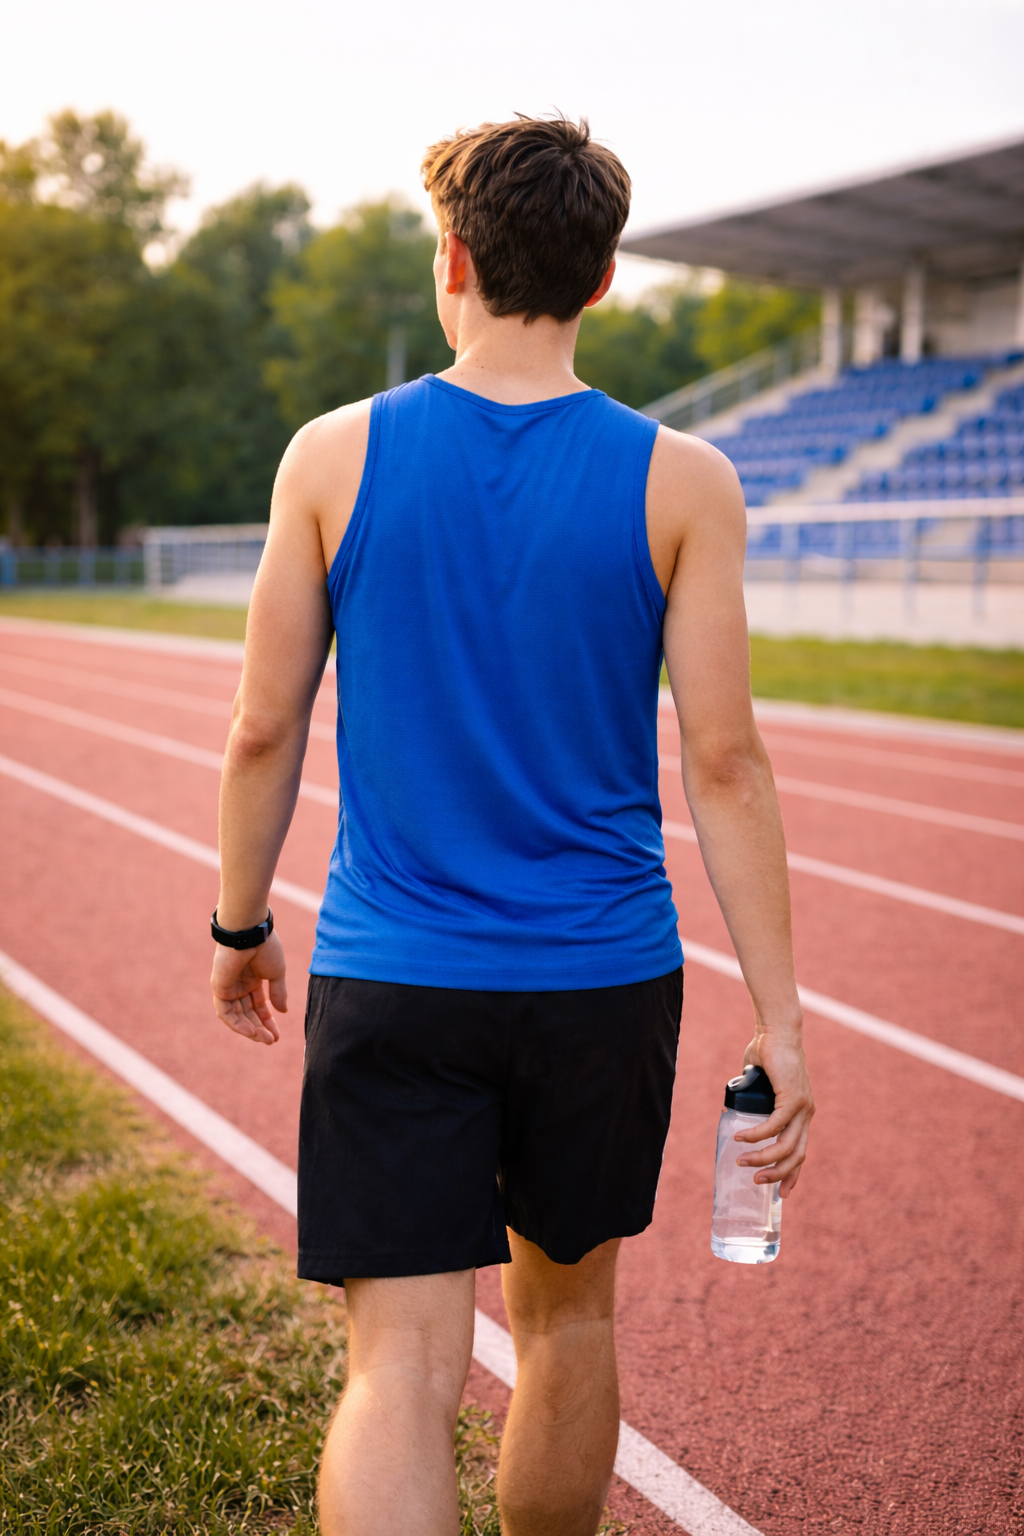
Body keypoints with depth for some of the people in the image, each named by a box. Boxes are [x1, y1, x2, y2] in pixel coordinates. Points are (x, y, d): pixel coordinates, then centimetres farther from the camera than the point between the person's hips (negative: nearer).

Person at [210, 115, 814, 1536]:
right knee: (569, 1318, 22)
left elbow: (264, 732, 0)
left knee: (402, 1371, 3)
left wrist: (242, 923, 15)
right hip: (603, 982, 1)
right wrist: (778, 1020, -1)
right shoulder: (681, 483, -5)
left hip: (388, 983, -1)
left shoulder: (335, 457, -3)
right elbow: (724, 764, -7)